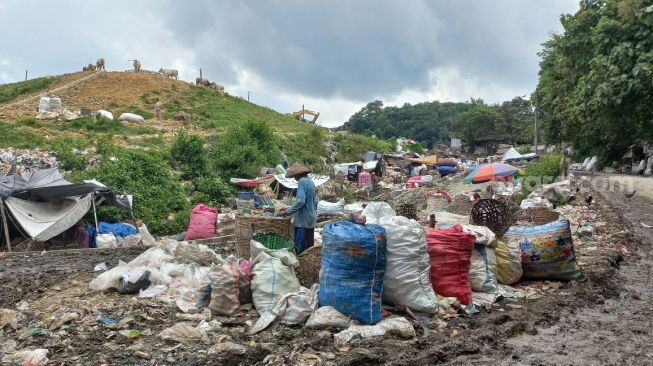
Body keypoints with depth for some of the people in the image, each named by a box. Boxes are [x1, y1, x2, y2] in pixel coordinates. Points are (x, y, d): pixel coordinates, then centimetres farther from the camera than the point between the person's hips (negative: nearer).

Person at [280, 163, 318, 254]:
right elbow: (315, 201, 17)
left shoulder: (302, 181, -13)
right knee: (309, 246, 12)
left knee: (300, 247, -6)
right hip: (311, 218, 9)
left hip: (303, 219, -9)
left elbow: (300, 201, -23)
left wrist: (287, 212, -17)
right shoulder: (311, 182, 13)